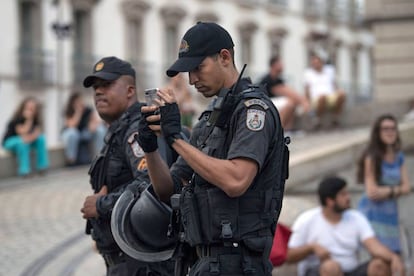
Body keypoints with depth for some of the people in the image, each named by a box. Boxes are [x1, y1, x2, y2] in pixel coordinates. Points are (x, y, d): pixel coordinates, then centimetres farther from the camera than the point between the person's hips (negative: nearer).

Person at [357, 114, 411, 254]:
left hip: (391, 215, 7)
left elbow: (406, 187, 6)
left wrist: (386, 192, -10)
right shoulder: (372, 158, -10)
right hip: (374, 214, -7)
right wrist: (396, 190, -2)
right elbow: (372, 192, -14)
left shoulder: (399, 157, 11)